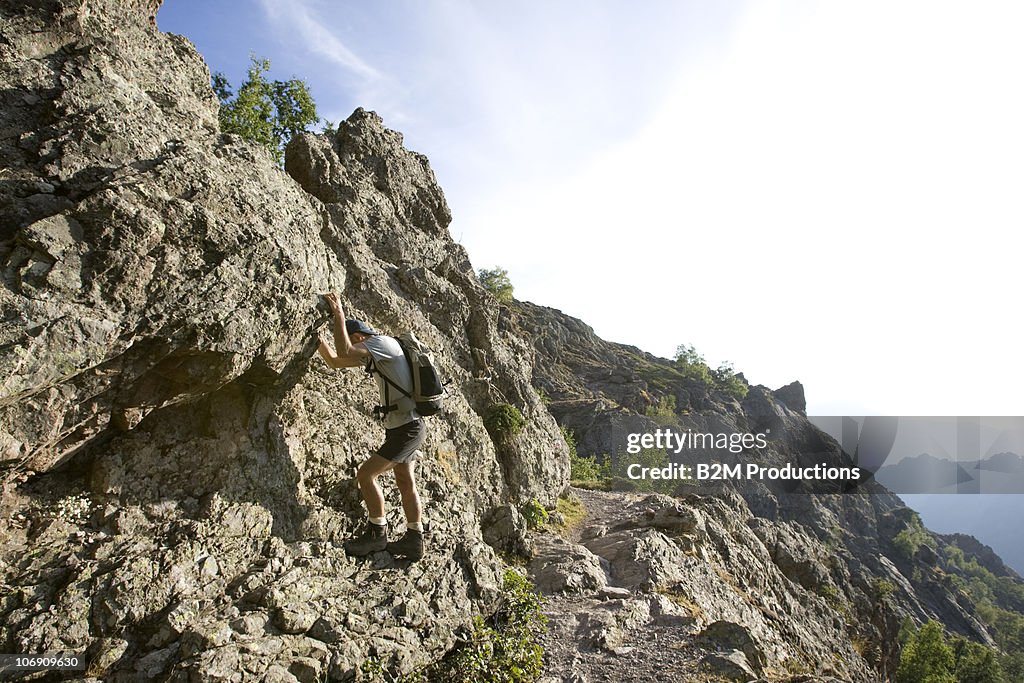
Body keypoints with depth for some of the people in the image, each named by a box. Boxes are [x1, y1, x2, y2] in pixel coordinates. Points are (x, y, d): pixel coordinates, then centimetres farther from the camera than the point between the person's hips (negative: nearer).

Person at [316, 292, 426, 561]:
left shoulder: (384, 342, -14)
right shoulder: (373, 352, 14)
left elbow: (344, 351, -27)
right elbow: (334, 361, 20)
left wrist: (339, 315, -14)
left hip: (406, 429, -10)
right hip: (406, 428, 10)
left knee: (366, 474, -8)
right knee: (406, 483, 14)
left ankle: (376, 533, 6)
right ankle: (414, 541, 22)